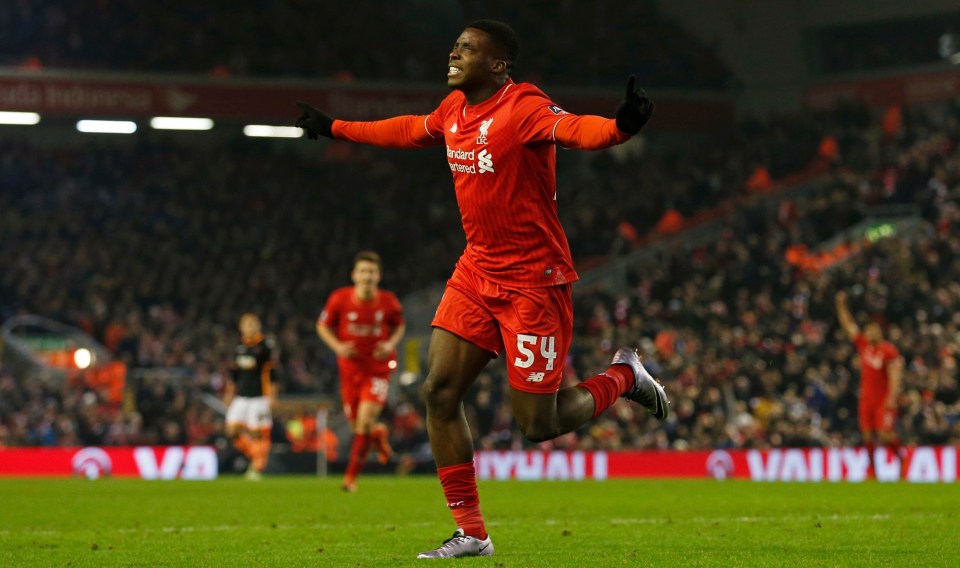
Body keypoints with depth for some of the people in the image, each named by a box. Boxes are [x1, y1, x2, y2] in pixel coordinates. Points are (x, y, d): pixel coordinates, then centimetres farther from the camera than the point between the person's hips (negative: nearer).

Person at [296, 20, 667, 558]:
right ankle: (471, 534, 7)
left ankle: (624, 376, 24)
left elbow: (575, 129, -38)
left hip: (534, 281, -8)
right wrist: (335, 128, 38)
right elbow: (410, 130, 27)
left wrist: (620, 126, -60)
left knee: (538, 425, -5)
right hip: (478, 270, 8)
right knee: (439, 392, -2)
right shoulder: (454, 109, 6)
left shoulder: (524, 107, -19)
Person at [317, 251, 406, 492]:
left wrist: (391, 344, -9)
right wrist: (337, 346, -14)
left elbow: (399, 326, 11)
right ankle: (379, 433, 46)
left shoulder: (389, 302, -9)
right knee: (357, 426, 7)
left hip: (378, 370, -2)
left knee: (366, 419, -19)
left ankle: (352, 476, -7)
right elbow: (323, 325, 3)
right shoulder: (339, 299, -10)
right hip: (350, 369, 2)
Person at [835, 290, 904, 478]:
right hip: (866, 397, 6)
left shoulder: (889, 351, -7)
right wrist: (841, 304, 5)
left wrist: (892, 398, -17)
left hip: (884, 399, -6)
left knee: (885, 433, -12)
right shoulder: (863, 346, 9)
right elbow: (848, 325, 12)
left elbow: (894, 376, -11)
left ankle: (901, 458, 9)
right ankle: (872, 468, 9)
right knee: (867, 434, 2)